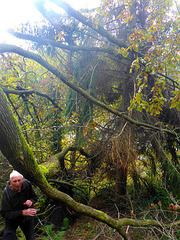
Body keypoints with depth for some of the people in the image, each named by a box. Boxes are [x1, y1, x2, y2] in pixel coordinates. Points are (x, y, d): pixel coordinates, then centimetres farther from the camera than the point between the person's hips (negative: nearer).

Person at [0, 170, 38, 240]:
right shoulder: (6, 193, -28)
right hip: (12, 219, -3)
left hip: (27, 218, 3)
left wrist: (31, 201, -23)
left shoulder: (27, 184, -16)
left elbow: (35, 197, 0)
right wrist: (22, 212, -37)